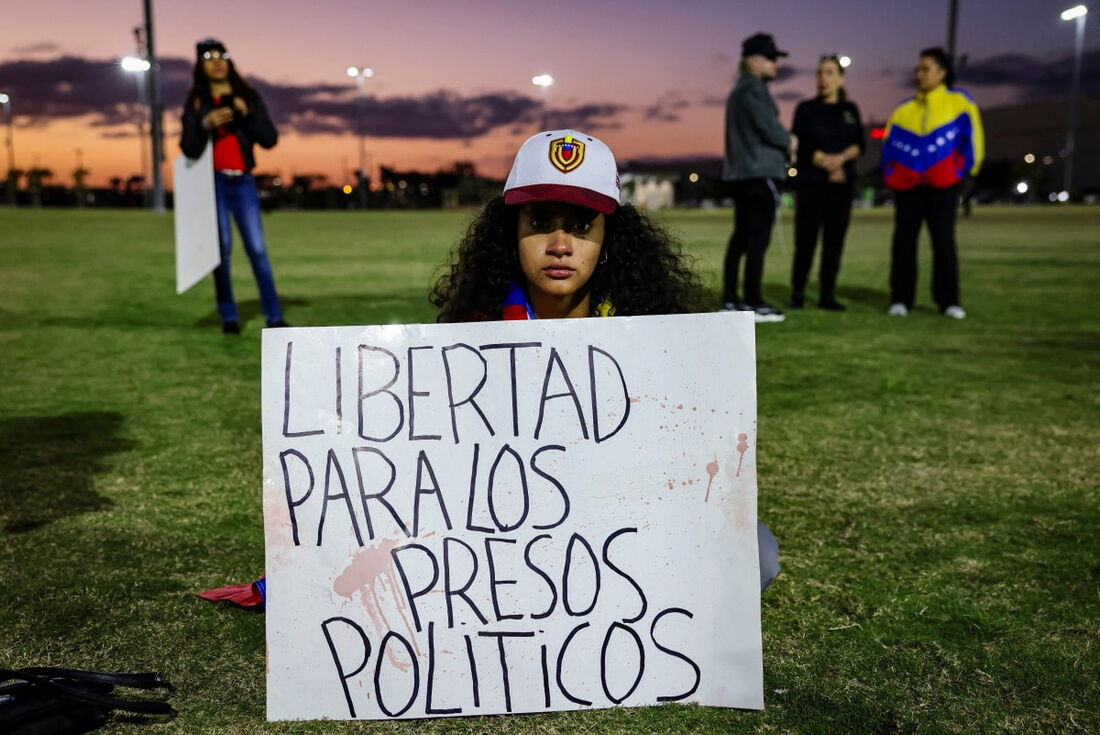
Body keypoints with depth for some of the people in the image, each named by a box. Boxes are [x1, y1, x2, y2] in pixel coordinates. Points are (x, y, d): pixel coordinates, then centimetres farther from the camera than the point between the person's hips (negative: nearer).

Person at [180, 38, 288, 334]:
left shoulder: (249, 96, 9)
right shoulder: (196, 102, 6)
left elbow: (270, 139, 1)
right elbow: (189, 149, -3)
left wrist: (247, 115, -12)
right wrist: (205, 124, -19)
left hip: (243, 182, 1)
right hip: (213, 182, 0)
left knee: (257, 249, -4)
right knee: (221, 249, 0)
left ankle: (274, 317, -3)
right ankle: (229, 317, 6)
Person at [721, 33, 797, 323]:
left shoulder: (739, 91, 21)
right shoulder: (754, 88, -10)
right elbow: (768, 127, -17)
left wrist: (782, 140, 9)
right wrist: (788, 142, 2)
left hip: (740, 172, 10)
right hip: (759, 172, -10)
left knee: (742, 234, 11)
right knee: (759, 236, -10)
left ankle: (730, 298, 13)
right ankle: (753, 302, -11)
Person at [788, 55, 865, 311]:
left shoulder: (850, 110, 13)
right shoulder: (806, 109, 6)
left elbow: (859, 145, 5)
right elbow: (802, 145, -4)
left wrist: (841, 158, -15)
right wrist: (827, 164, -12)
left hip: (841, 184, 3)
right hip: (810, 182, -2)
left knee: (834, 240, 0)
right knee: (806, 239, -6)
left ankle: (827, 295, 4)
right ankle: (797, 292, 5)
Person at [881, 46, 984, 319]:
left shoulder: (959, 102, 3)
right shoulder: (903, 110, 12)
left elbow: (972, 137, 2)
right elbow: (889, 145, 16)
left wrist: (962, 169, -2)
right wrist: (891, 174, 6)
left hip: (942, 184, -3)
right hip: (907, 184, 3)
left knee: (943, 240, -3)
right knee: (904, 240, 0)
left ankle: (949, 301, 3)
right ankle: (900, 299, 4)